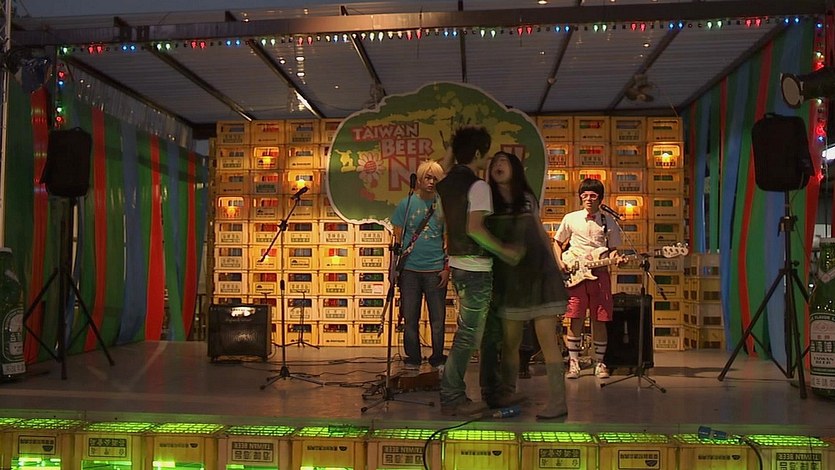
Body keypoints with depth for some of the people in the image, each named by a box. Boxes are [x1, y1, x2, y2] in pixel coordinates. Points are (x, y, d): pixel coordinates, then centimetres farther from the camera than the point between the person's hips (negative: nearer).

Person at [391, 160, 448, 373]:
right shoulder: (406, 204, 4)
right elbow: (397, 238, 6)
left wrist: (447, 269, 0)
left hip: (436, 271, 0)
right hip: (410, 269, 0)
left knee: (437, 319, 5)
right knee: (410, 318, 6)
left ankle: (438, 360, 19)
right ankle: (412, 360, 18)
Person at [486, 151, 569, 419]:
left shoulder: (528, 199, 10)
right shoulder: (487, 201, 6)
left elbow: (542, 234, 15)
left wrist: (555, 266, 13)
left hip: (538, 273, 0)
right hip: (508, 278, 1)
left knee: (547, 339, -6)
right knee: (510, 341, 6)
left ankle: (558, 401, -4)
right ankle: (507, 395, 22)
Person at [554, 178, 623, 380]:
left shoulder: (609, 221, 8)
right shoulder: (570, 219, 6)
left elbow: (612, 248, 14)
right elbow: (557, 242, 15)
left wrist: (615, 257, -8)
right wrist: (560, 261, -1)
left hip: (599, 273, 1)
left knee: (599, 321, 2)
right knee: (575, 320, -3)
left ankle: (599, 363, 14)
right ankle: (573, 363, 6)